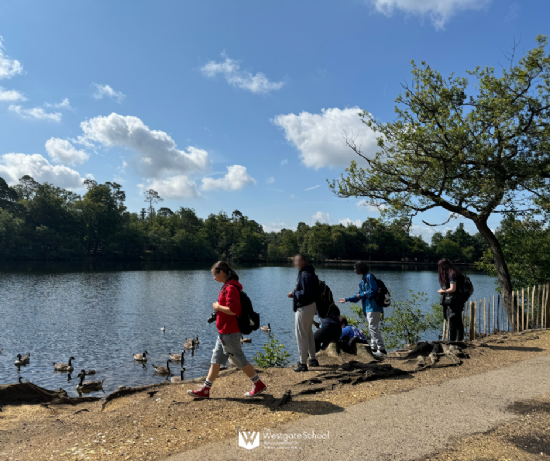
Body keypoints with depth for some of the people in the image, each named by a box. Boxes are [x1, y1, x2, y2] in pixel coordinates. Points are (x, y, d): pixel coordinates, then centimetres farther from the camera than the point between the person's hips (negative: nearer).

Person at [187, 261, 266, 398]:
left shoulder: (230, 288, -20)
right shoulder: (227, 286, 12)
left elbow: (233, 310, -29)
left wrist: (218, 307, -16)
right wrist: (218, 307, 10)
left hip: (230, 333, -10)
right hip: (223, 332, 10)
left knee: (239, 360, 2)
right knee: (215, 360, 14)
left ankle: (259, 385, 17)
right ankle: (205, 390, 22)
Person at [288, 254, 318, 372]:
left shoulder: (305, 275, -23)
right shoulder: (310, 273, 10)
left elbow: (305, 293, -27)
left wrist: (293, 294, -14)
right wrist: (296, 292, 7)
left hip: (304, 309, -11)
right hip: (310, 306, 11)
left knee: (301, 336, -1)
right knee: (308, 333, 21)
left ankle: (303, 363, 8)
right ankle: (313, 359, 32)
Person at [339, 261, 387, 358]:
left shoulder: (369, 277, -10)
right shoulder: (363, 280, 19)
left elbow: (374, 291, -19)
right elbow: (359, 295, 23)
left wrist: (362, 294, -10)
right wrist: (347, 299, 22)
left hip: (373, 307, -10)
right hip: (368, 308, 10)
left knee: (373, 328, -10)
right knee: (372, 328, 13)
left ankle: (382, 349, -7)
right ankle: (374, 348, 19)